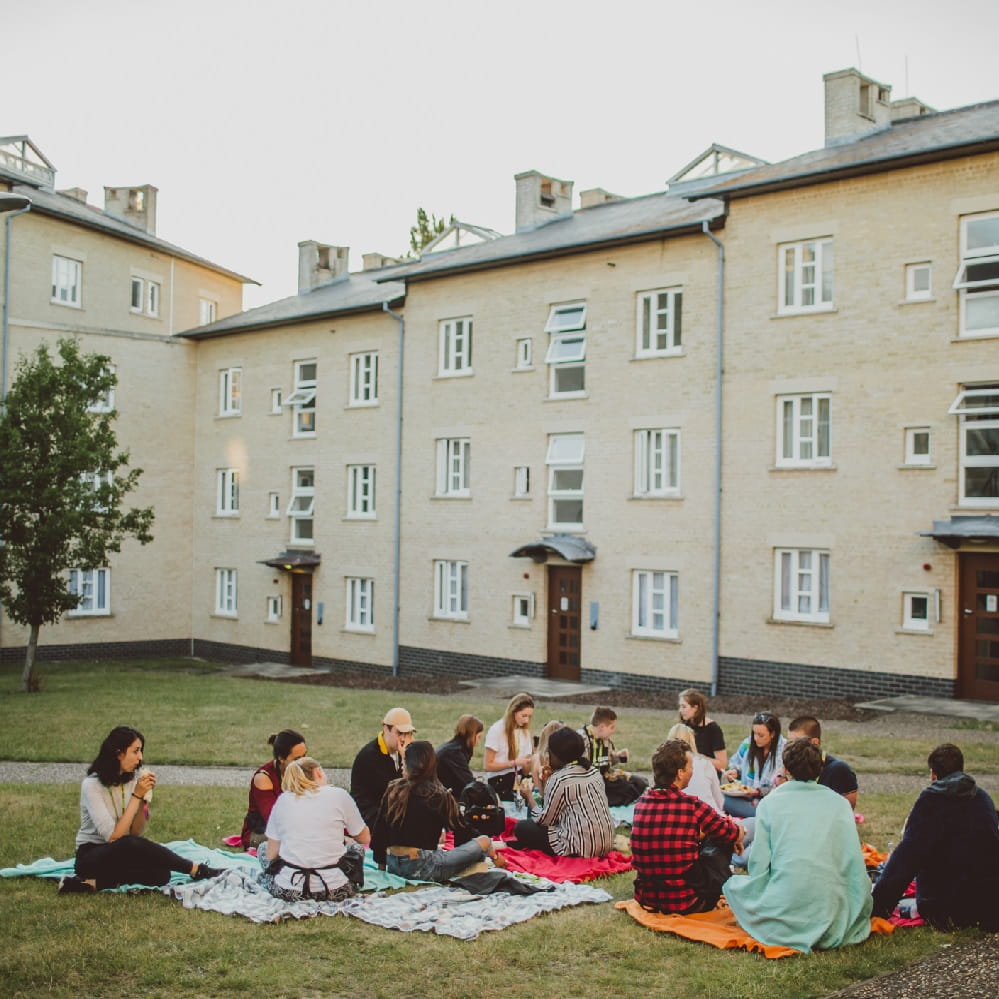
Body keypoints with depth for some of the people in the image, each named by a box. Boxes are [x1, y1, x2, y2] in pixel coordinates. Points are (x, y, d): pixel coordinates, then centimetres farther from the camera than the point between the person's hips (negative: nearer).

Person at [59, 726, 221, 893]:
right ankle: (197, 871, -26)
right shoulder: (92, 785, -17)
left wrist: (144, 798, -17)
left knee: (160, 874, -25)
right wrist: (136, 796, -23)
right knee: (130, 844, -37)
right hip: (92, 856, -6)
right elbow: (113, 836, -24)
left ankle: (93, 883, -15)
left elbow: (136, 832, -3)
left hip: (122, 854, 6)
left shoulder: (133, 778, 0)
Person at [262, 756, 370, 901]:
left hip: (287, 890, 2)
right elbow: (365, 838, 11)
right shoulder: (338, 795, -1)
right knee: (357, 848, 29)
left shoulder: (282, 800, 5)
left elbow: (271, 854, 6)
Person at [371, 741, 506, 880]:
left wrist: (381, 862, 16)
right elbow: (458, 827, 2)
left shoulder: (393, 790, 0)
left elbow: (379, 831, 4)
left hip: (392, 867, 5)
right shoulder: (439, 795, -11)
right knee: (484, 842, 11)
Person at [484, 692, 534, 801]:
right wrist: (514, 763, -18)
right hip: (499, 785, -5)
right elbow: (488, 766, -11)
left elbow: (525, 763, 11)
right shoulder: (496, 730, -10)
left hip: (518, 783, 5)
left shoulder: (525, 731, 8)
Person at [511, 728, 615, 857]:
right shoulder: (594, 771, 10)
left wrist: (529, 796, 12)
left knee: (521, 827, 5)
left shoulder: (558, 779, -11)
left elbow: (544, 820, -5)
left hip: (581, 848, -8)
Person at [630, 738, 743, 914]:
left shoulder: (640, 803, -2)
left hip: (644, 899, 5)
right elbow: (736, 835, 2)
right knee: (720, 842, 14)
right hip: (684, 903, -5)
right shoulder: (693, 806, -16)